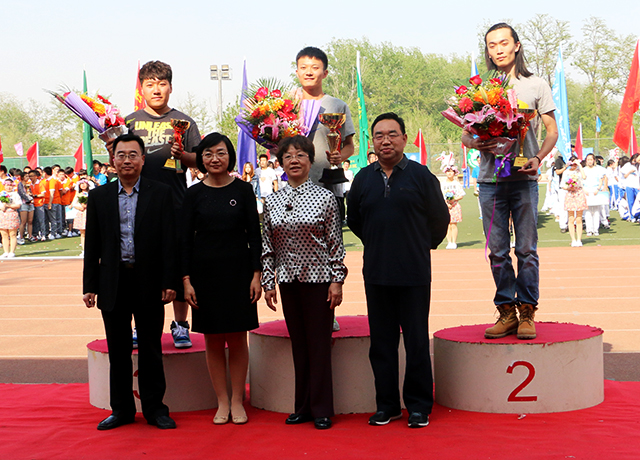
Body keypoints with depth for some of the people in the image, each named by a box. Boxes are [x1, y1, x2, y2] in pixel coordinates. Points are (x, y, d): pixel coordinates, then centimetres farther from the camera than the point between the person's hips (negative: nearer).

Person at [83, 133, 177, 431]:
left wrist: (169, 282, -9)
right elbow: (92, 246, 7)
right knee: (118, 350, 9)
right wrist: (90, 286, 3)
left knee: (151, 348, 6)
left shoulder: (160, 194, 2)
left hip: (149, 283, -2)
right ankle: (122, 409, 19)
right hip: (113, 283, 2)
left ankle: (154, 407, 16)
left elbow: (169, 241, -2)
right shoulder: (99, 197, 8)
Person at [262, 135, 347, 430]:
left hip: (318, 278, -3)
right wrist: (268, 283, 6)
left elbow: (336, 243, -3)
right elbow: (268, 247, 9)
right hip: (289, 280, 3)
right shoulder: (272, 202, 6)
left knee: (319, 344, 0)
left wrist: (337, 280, -7)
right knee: (298, 344, 10)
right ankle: (303, 407, 20)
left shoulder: (325, 198, -3)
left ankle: (321, 410, 11)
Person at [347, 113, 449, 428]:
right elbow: (353, 220, 21)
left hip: (414, 274, -3)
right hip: (376, 274, 3)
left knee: (417, 342, 2)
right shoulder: (363, 179, 8)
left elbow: (440, 218, 6)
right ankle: (386, 405, 18)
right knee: (381, 342, 8)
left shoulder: (421, 176, -2)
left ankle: (419, 406, 13)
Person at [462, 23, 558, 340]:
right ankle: (507, 313, 12)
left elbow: (552, 131, 8)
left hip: (524, 178, -2)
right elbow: (465, 136, 13)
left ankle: (526, 314, 6)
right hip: (490, 180, 2)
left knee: (526, 249, -1)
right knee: (498, 251, 4)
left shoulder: (536, 86, 8)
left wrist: (538, 158, -11)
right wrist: (477, 144, -11)